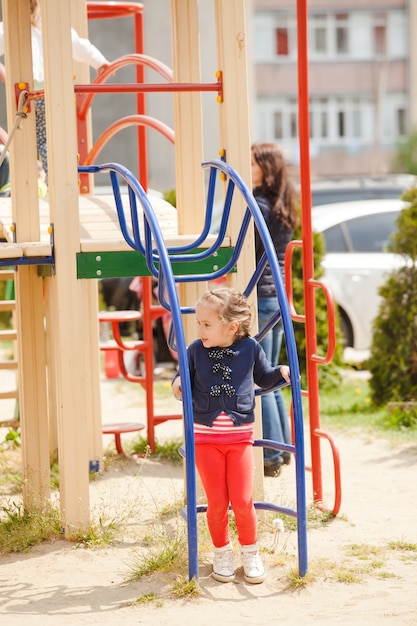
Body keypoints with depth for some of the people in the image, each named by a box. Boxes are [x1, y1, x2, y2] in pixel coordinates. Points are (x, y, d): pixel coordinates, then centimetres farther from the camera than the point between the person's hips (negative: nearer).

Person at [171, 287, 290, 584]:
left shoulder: (250, 349, -3)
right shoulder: (196, 351, -3)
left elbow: (263, 377, 14)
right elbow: (186, 377, 9)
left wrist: (280, 372, -5)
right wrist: (178, 382, -13)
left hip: (240, 436, -1)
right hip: (205, 436, 1)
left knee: (243, 501, -1)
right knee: (217, 502, 4)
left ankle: (250, 553, 20)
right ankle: (222, 554, 23)